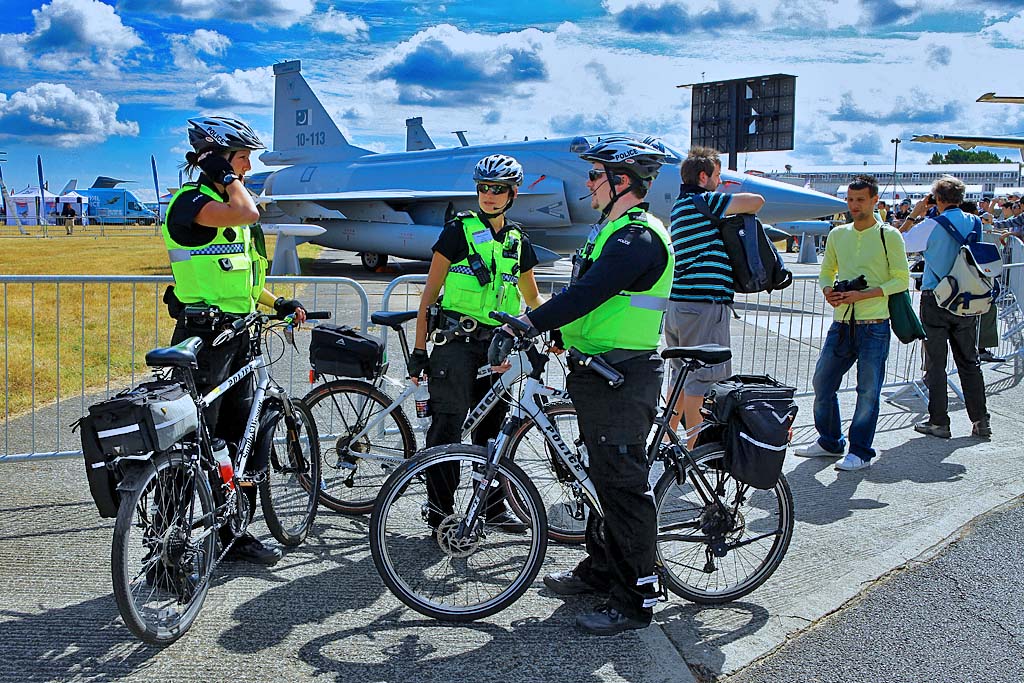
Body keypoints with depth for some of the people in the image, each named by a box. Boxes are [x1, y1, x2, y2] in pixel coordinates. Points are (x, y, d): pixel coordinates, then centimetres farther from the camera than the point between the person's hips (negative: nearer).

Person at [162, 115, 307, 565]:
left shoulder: (226, 204, 18)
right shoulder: (191, 202, -11)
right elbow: (248, 213, -30)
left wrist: (277, 303, 15)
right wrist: (226, 177, -14)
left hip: (237, 335, 9)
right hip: (203, 337, -9)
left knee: (242, 442, 13)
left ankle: (235, 535, 24)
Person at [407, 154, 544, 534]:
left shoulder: (518, 241, 11)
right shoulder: (459, 230, -3)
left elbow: (531, 297, 24)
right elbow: (430, 291, -4)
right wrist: (419, 348, -8)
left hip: (495, 345, 5)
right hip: (455, 342, -5)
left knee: (491, 427, 12)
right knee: (448, 426, -3)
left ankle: (492, 506, 23)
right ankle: (440, 510, 6)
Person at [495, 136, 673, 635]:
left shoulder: (638, 238, -17)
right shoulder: (615, 230, 17)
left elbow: (588, 292, -29)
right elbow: (585, 294, 19)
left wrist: (528, 325, -31)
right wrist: (551, 332, 10)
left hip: (622, 382, -11)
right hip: (601, 374, 11)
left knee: (625, 486, -5)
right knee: (604, 477, 19)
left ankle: (635, 599, 4)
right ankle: (600, 570, 32)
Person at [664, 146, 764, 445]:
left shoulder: (680, 205, 17)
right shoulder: (703, 201, -11)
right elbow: (757, 201, -16)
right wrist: (741, 215, 5)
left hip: (677, 305, 10)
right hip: (704, 305, -10)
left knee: (680, 375, 18)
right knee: (701, 379, -2)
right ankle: (690, 449, 4)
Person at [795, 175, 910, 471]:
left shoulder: (888, 235, -3)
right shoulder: (838, 234, 11)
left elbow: (902, 279, -6)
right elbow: (826, 272, 20)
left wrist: (862, 295, -16)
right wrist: (828, 291, -3)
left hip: (873, 326, -5)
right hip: (841, 323, 5)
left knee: (868, 391, 0)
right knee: (821, 383, 9)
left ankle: (861, 452, 13)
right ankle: (829, 442, 25)